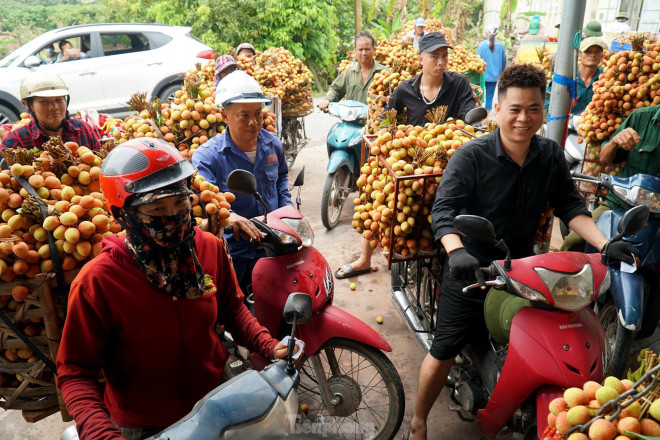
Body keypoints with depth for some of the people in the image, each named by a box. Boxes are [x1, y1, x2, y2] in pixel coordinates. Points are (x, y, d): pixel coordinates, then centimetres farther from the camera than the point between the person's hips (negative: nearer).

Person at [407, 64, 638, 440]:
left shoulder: (551, 155, 0)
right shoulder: (471, 157, -16)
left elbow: (570, 206, 0)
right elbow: (443, 209, -25)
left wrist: (604, 245, -16)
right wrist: (456, 251, -43)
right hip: (471, 272, -4)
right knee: (444, 351, 2)